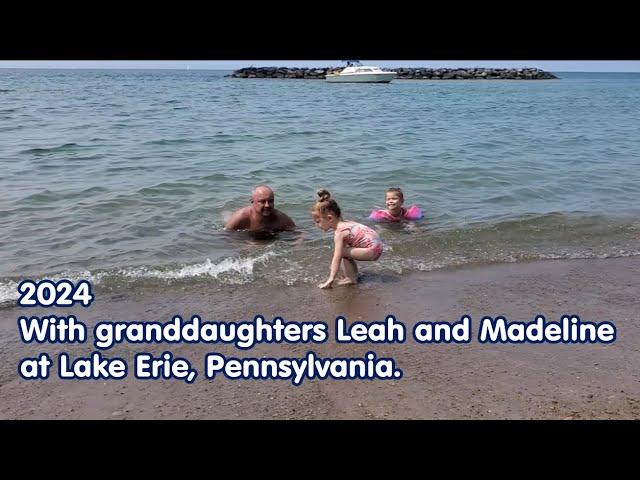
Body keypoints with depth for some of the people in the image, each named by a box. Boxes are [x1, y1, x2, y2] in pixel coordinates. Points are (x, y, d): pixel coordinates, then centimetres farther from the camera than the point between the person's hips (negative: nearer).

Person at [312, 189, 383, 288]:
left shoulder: (339, 233, -17)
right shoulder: (344, 223, 9)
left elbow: (337, 258, -23)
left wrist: (330, 280, -24)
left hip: (372, 250, -10)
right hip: (376, 246, 10)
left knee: (342, 252, -12)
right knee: (345, 252, 16)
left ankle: (351, 278, -6)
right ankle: (353, 275, 21)